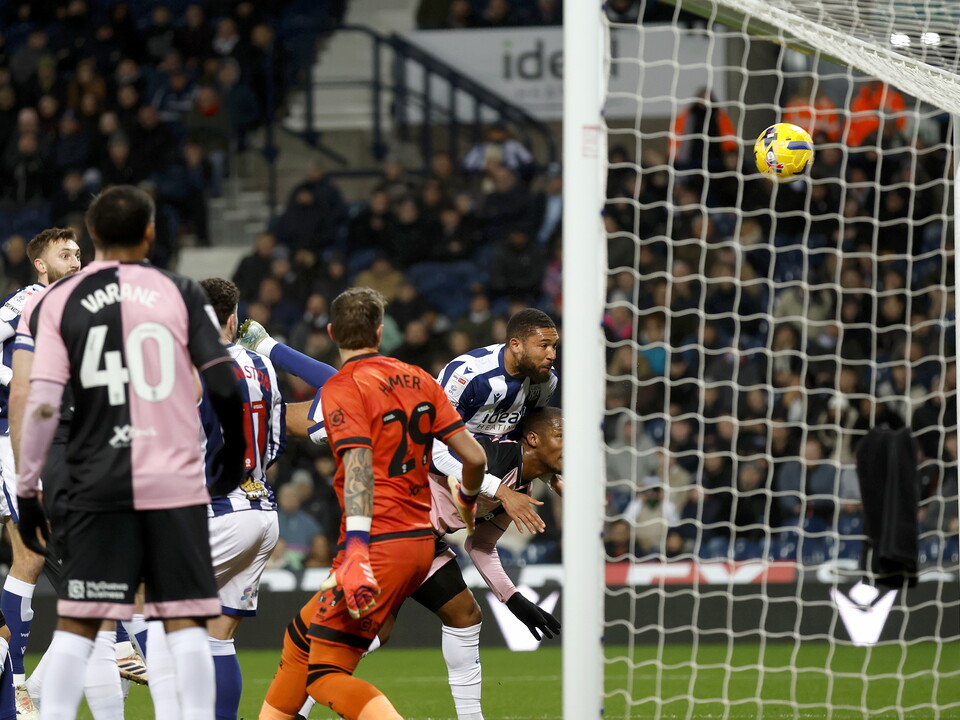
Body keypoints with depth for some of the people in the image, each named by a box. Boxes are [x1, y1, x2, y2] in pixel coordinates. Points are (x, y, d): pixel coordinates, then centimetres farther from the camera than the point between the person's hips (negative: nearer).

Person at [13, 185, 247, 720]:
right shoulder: (181, 294, 3)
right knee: (186, 621, 1)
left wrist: (27, 489, 1)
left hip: (98, 486, 0)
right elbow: (224, 385, 0)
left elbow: (43, 403, -5)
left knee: (77, 624, 3)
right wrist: (235, 450, 17)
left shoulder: (60, 302, 3)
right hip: (176, 483, 0)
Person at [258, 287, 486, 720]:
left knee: (325, 675, -7)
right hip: (422, 542, 8)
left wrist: (356, 550, -32)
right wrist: (467, 500, 34)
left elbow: (359, 468, -23)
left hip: (379, 548, -8)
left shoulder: (342, 389, -9)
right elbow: (474, 457, 11)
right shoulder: (417, 380, 11)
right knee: (303, 635, 22)